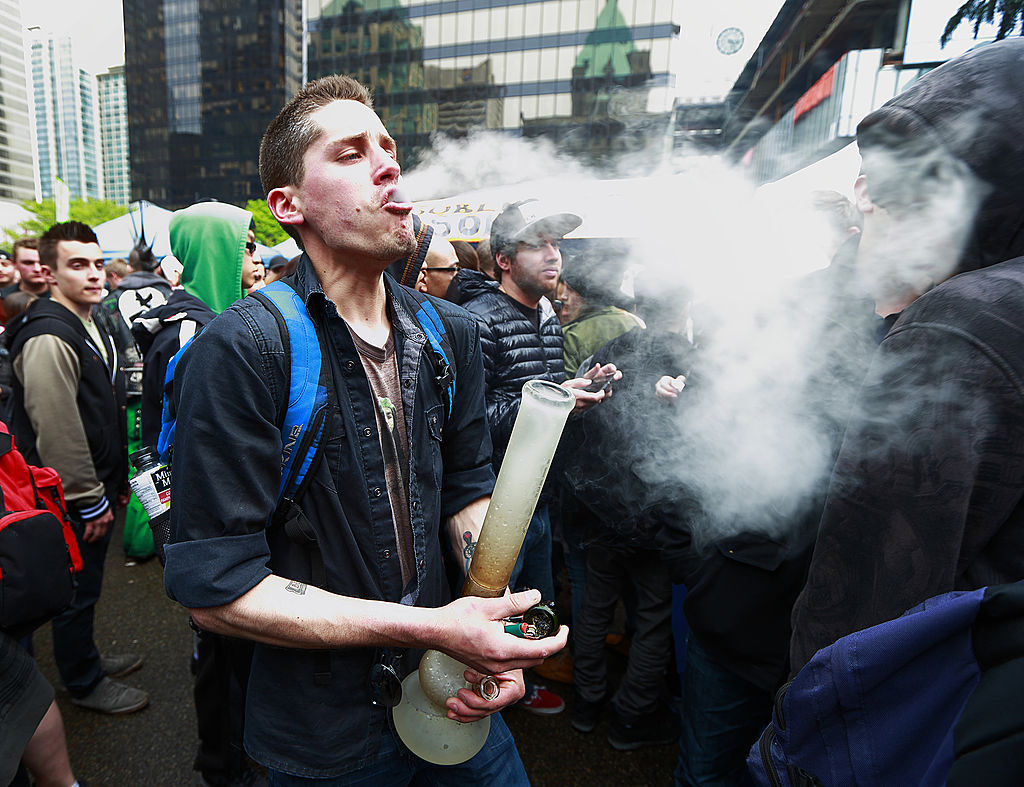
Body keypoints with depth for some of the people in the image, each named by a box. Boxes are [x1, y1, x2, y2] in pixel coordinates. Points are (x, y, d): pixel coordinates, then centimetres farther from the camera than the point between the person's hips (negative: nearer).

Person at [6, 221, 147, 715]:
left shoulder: (90, 326, 11)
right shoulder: (48, 337, -22)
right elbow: (56, 432, -25)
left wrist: (115, 481, 19)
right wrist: (91, 501, -18)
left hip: (96, 487, 9)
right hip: (75, 500, -9)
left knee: (84, 586, 23)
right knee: (78, 590, 9)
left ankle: (86, 658, 42)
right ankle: (83, 684, 27)